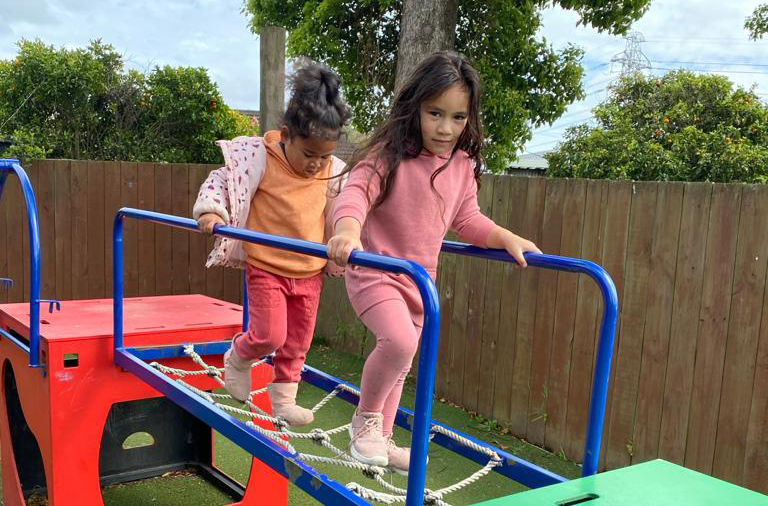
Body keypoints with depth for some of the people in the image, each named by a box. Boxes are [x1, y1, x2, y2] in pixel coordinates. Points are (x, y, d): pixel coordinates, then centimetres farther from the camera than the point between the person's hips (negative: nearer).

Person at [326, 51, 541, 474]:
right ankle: (365, 417, -2)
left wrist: (507, 239, -5)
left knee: (400, 366, 17)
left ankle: (380, 439, 38)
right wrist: (347, 231, -50)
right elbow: (356, 193, -30)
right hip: (375, 270, -7)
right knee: (400, 341, -29)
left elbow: (468, 220, 9)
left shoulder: (463, 167, 2)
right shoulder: (388, 154, -17)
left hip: (419, 277, 7)